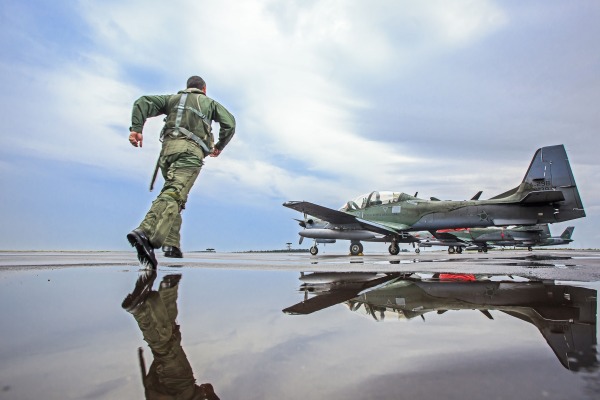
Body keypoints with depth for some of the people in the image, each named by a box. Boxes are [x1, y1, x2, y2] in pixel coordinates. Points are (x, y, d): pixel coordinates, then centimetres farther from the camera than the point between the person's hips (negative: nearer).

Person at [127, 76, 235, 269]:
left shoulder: (173, 98, 31)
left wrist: (136, 128, 4)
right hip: (191, 150, -4)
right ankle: (146, 233, -44)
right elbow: (229, 123, 11)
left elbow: (142, 103, 16)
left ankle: (172, 244, 0)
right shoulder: (210, 103, 25)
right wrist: (219, 146, 23)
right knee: (174, 194, -21)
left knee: (173, 193, 11)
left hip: (168, 148, 4)